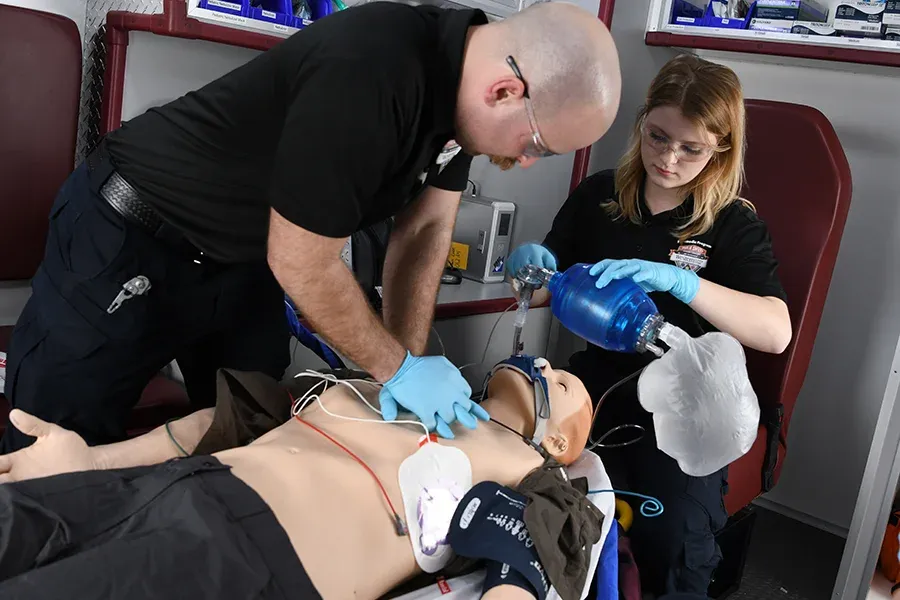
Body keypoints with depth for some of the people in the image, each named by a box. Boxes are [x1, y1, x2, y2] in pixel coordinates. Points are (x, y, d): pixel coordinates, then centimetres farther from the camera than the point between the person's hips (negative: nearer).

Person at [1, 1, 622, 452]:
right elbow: (301, 264, -27)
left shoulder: (468, 69, -9)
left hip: (242, 259, 8)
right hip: (129, 243, -7)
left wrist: (410, 360, -9)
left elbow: (427, 227, -1)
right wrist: (399, 368, -15)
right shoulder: (368, 73, -35)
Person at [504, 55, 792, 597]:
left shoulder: (734, 224, -1)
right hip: (601, 376, 3)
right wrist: (529, 263, -12)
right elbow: (540, 292, 13)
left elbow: (777, 332, -16)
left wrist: (677, 280, -30)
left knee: (675, 541, -27)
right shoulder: (599, 196, 6)